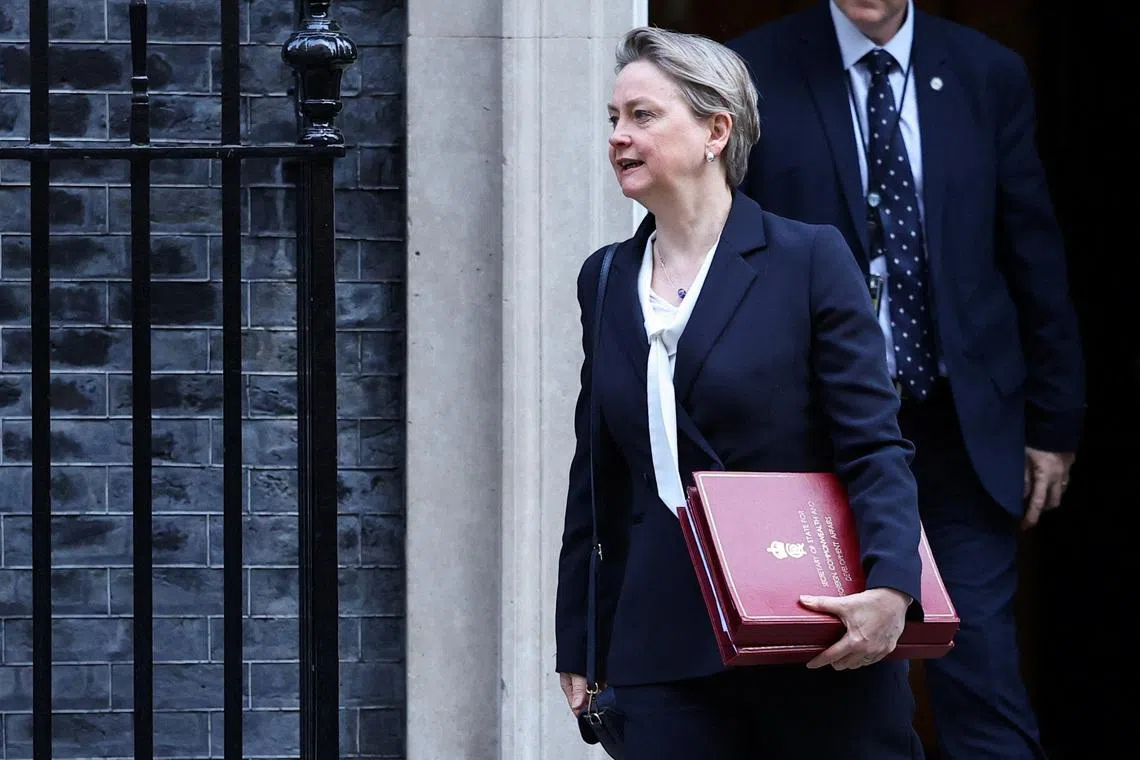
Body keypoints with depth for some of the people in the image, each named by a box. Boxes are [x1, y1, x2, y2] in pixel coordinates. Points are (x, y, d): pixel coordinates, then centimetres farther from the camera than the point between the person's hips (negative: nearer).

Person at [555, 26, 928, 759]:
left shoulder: (809, 258, -2)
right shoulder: (605, 280, 13)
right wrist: (578, 645, 15)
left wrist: (891, 588, -23)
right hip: (665, 651, 4)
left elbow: (875, 448, -7)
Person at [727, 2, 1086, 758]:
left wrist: (1053, 423, 8)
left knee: (983, 681, -6)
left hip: (964, 427, 1)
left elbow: (1036, 261, 9)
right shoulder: (755, 74, -2)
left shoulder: (989, 74, 4)